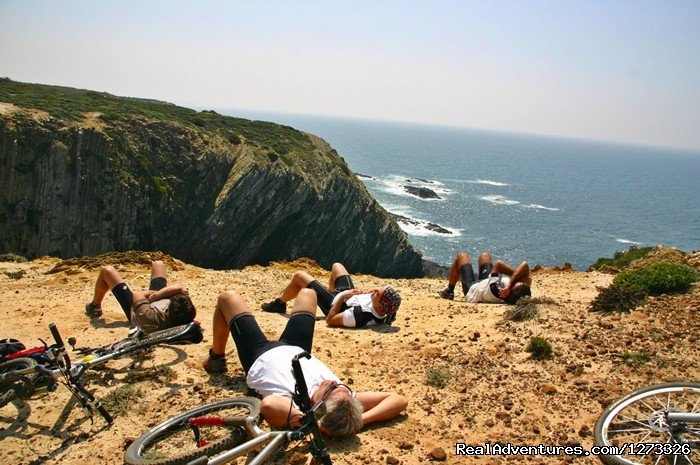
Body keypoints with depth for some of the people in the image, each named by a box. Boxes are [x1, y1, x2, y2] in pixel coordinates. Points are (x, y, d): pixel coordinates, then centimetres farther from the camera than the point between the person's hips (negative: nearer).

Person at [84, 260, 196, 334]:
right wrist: (155, 295, -33)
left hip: (133, 308, -4)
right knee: (158, 264, 20)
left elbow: (137, 295, -31)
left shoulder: (153, 320, -49)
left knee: (107, 271, 5)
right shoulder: (187, 314, -40)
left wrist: (151, 292, -15)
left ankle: (94, 308, 35)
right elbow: (179, 288, -29)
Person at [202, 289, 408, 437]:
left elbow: (267, 405, -73)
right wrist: (360, 420, -47)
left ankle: (216, 359, 40)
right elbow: (400, 400, -39)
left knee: (228, 297, 14)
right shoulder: (343, 401, -39)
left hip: (260, 357, -3)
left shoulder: (295, 410, -49)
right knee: (306, 293, 26)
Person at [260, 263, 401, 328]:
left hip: (334, 302, -6)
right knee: (336, 266, 27)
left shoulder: (361, 315, -47)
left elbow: (330, 320, -32)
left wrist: (341, 297, -29)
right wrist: (367, 292, -20)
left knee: (299, 276, 4)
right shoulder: (387, 309, -29)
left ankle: (279, 304, 32)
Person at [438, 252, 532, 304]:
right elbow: (524, 265, -40)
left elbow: (498, 264, -40)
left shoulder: (495, 290, -51)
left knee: (462, 256, 16)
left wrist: (515, 274, -38)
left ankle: (449, 292, 32)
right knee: (484, 255, 26)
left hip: (472, 287, -5)